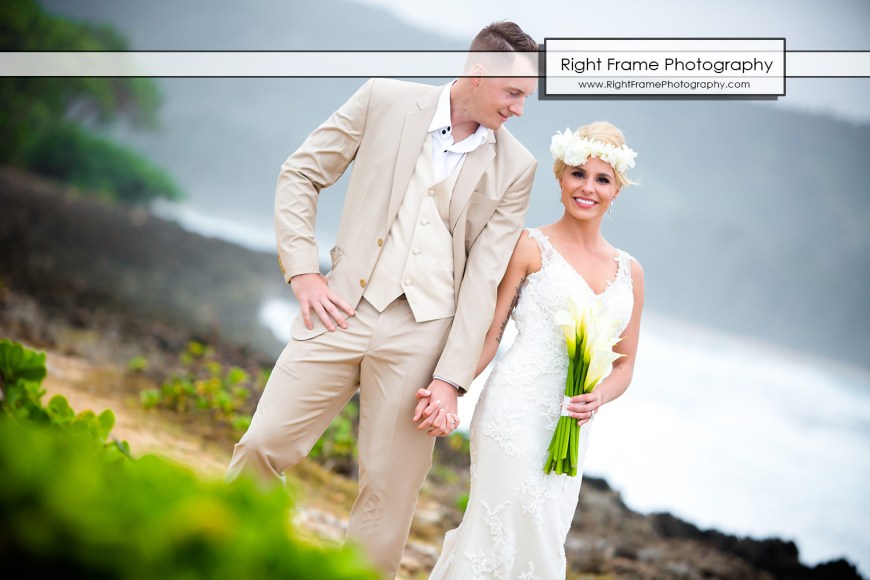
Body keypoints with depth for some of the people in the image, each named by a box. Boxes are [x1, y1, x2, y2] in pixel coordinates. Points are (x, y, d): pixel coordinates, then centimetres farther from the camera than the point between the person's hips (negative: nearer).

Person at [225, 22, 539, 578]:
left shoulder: (516, 167, 4)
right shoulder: (387, 101, 2)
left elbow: (483, 277, 1)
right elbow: (300, 175, 8)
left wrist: (450, 379, -5)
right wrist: (304, 272, -3)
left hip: (422, 334, 0)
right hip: (344, 309, 0)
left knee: (391, 489, 2)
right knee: (262, 447, -2)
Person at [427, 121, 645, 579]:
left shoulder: (629, 273, 13)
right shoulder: (530, 248, 0)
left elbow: (625, 363, 16)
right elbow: (489, 335, -2)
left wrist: (598, 398, -4)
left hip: (571, 431, 5)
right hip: (517, 410, -5)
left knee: (544, 537, 6)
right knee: (512, 531, -11)